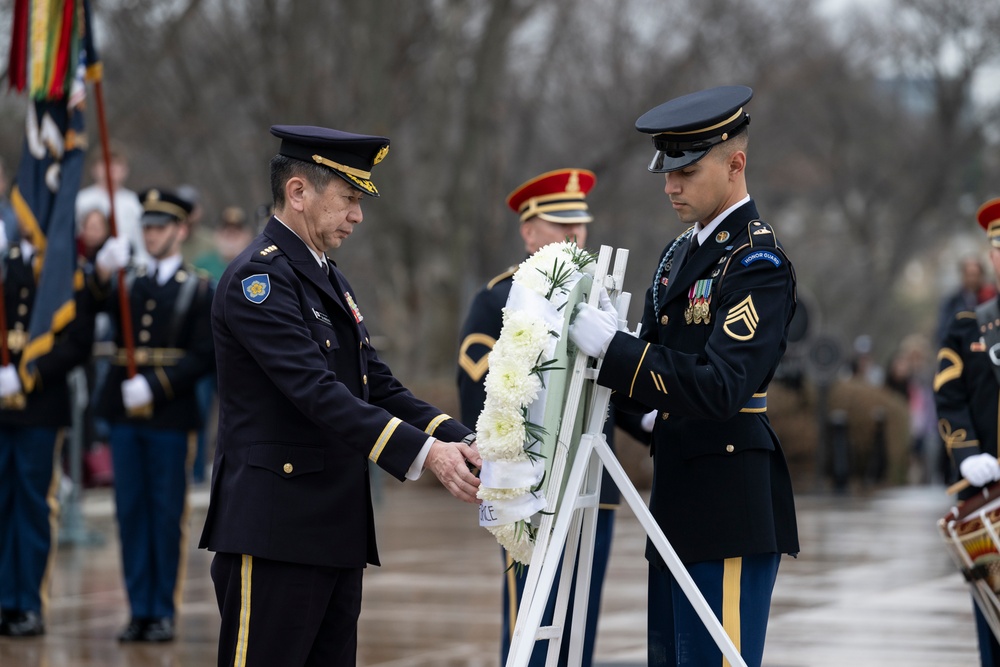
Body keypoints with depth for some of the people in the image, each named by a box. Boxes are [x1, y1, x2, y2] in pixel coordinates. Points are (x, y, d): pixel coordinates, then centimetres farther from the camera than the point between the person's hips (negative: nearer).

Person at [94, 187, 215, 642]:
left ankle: (163, 611, 7)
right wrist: (101, 274, -22)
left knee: (167, 514, 1)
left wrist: (154, 385, -15)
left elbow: (203, 356, -5)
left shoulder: (198, 289, 2)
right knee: (131, 511, 5)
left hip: (170, 416, -3)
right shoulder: (127, 282, 12)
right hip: (126, 415, 3)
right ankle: (139, 610, 11)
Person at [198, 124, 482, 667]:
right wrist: (422, 452, -30)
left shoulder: (328, 279, 18)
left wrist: (458, 439, -1)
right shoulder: (258, 277, -13)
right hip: (275, 535, -10)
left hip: (336, 534, 10)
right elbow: (316, 392, -23)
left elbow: (378, 385, 15)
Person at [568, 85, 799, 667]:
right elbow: (652, 376, 17)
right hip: (679, 506, 10)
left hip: (731, 510, -9)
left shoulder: (758, 260, -13)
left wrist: (613, 346, -23)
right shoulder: (681, 253, 16)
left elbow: (719, 386, -24)